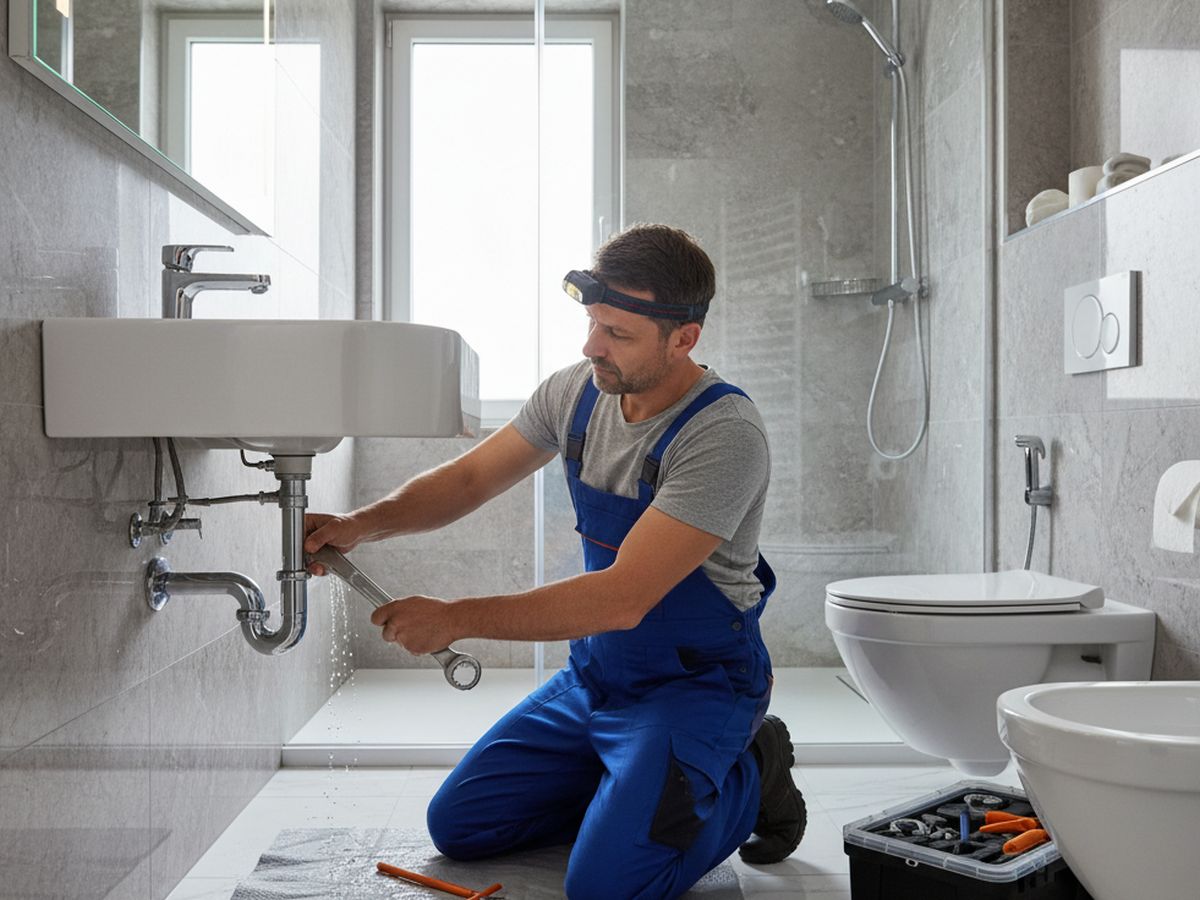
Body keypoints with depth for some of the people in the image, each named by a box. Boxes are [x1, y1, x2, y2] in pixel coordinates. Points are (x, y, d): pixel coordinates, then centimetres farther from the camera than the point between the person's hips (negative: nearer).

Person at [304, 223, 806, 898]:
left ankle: (751, 777, 4)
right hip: (594, 677, 7)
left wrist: (456, 619, -28)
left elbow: (622, 597, -30)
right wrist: (361, 525, -13)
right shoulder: (578, 392, -4)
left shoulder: (724, 435, -26)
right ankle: (636, 787, 20)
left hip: (695, 684, -7)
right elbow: (469, 479, 5)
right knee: (458, 825, 5)